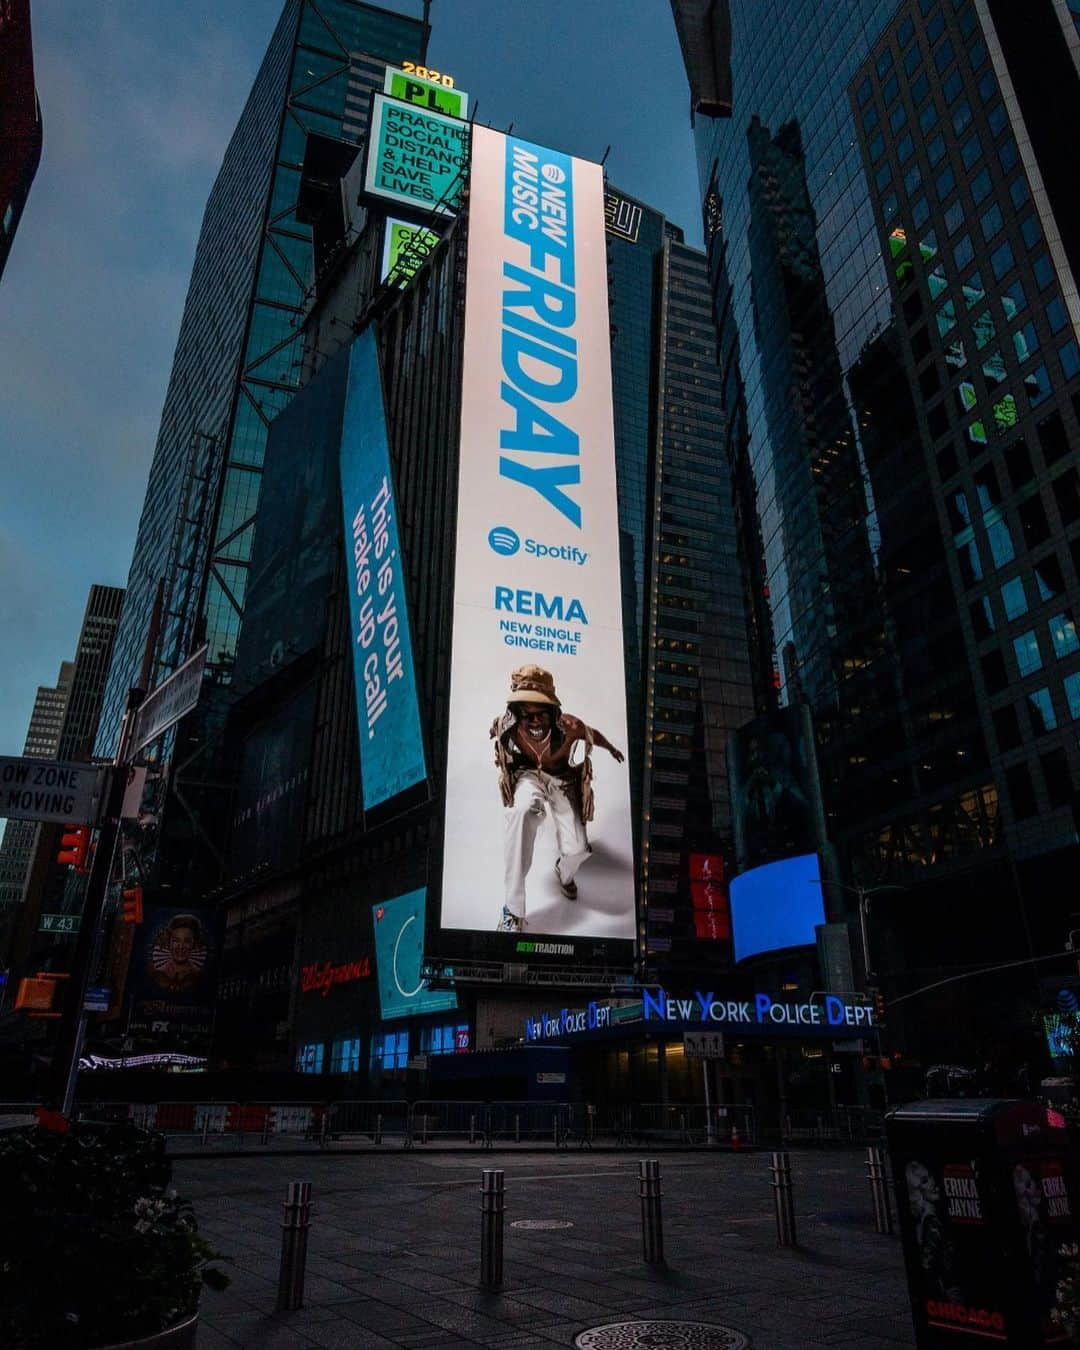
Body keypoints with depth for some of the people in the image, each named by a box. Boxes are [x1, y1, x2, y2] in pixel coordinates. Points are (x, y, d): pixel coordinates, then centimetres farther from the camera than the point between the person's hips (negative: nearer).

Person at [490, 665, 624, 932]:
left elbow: (595, 735, -5)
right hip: (528, 775, -1)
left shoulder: (569, 726, -31)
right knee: (522, 810, -37)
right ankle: (513, 909, -30)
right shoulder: (507, 726, -29)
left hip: (562, 780, 1)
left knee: (577, 850, -14)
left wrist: (613, 750, 13)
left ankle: (565, 873, 32)